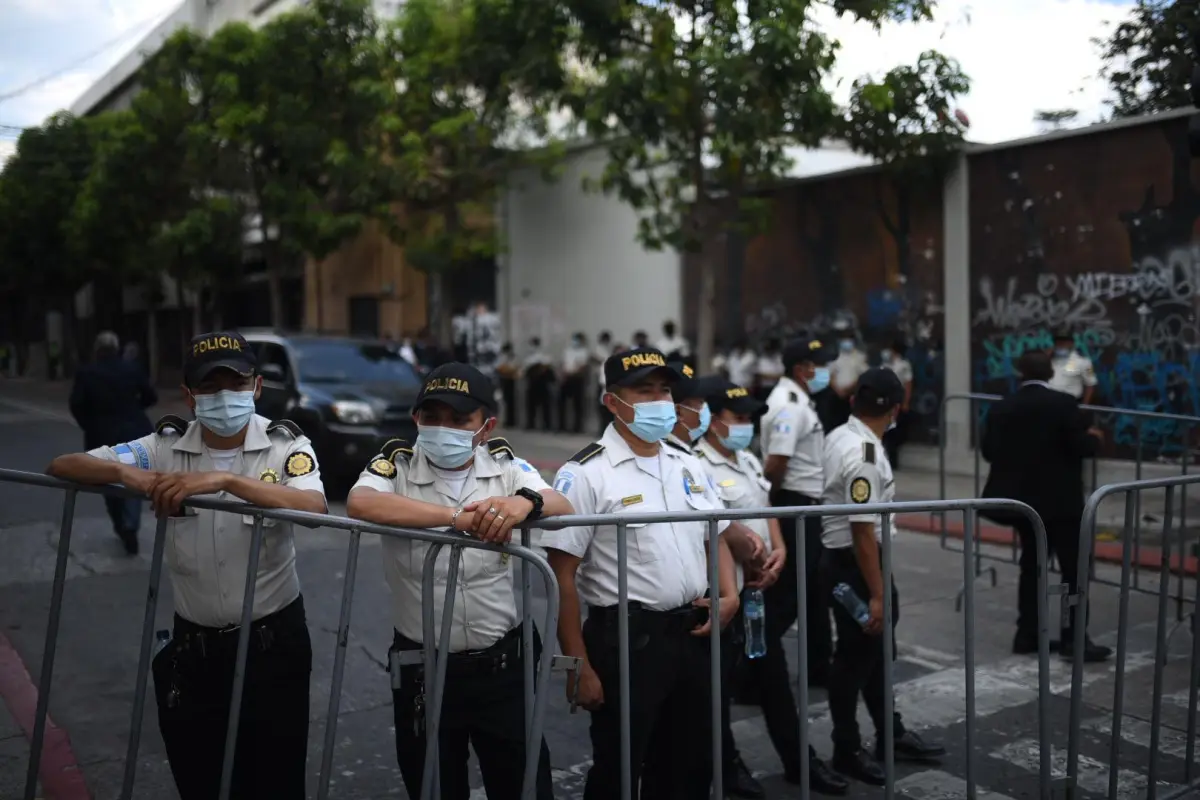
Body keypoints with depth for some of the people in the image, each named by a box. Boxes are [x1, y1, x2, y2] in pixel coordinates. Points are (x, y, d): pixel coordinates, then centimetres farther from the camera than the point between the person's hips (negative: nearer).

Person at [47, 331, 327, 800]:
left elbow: (314, 508, -29)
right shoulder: (165, 447, -2)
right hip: (193, 646, 3)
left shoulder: (286, 444, -10)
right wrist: (124, 472, -23)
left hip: (272, 642, -3)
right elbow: (62, 466, -3)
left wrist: (224, 480, -37)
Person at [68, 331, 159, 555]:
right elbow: (151, 397, 0)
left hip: (103, 436, 0)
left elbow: (75, 404, -11)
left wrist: (88, 426, 4)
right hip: (135, 433, 1)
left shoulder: (86, 373, -6)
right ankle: (130, 527, -7)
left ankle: (121, 526, 28)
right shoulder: (133, 368, -3)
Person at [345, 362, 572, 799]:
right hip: (422, 670, -1)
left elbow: (563, 509, -16)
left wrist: (526, 501, -40)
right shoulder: (397, 463, -8)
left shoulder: (504, 463, -2)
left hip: (503, 663, 1)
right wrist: (456, 516, -38)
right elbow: (359, 504, -29)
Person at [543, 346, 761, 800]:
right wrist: (579, 666, -15)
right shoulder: (586, 474, -12)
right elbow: (563, 577, -14)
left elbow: (716, 537, 20)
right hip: (626, 640, -6)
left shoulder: (688, 467, 9)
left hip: (692, 634, 6)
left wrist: (729, 595, 2)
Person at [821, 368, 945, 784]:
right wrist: (876, 594, -23)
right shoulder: (865, 457, -26)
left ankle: (890, 734, 36)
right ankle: (847, 750, 20)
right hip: (853, 564, -10)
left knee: (877, 651, 21)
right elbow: (863, 530, -27)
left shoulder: (840, 437, 5)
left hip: (848, 559, 10)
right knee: (856, 657, 5)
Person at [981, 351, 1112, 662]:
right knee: (1074, 569, 2)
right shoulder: (1063, 404, -10)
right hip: (1060, 501, -5)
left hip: (1022, 500, 5)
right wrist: (1095, 437, 7)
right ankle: (1073, 639, 2)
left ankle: (1027, 634, 15)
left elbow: (988, 451, 4)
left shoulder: (1001, 408, 2)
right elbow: (1082, 446, -14)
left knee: (1031, 566, 13)